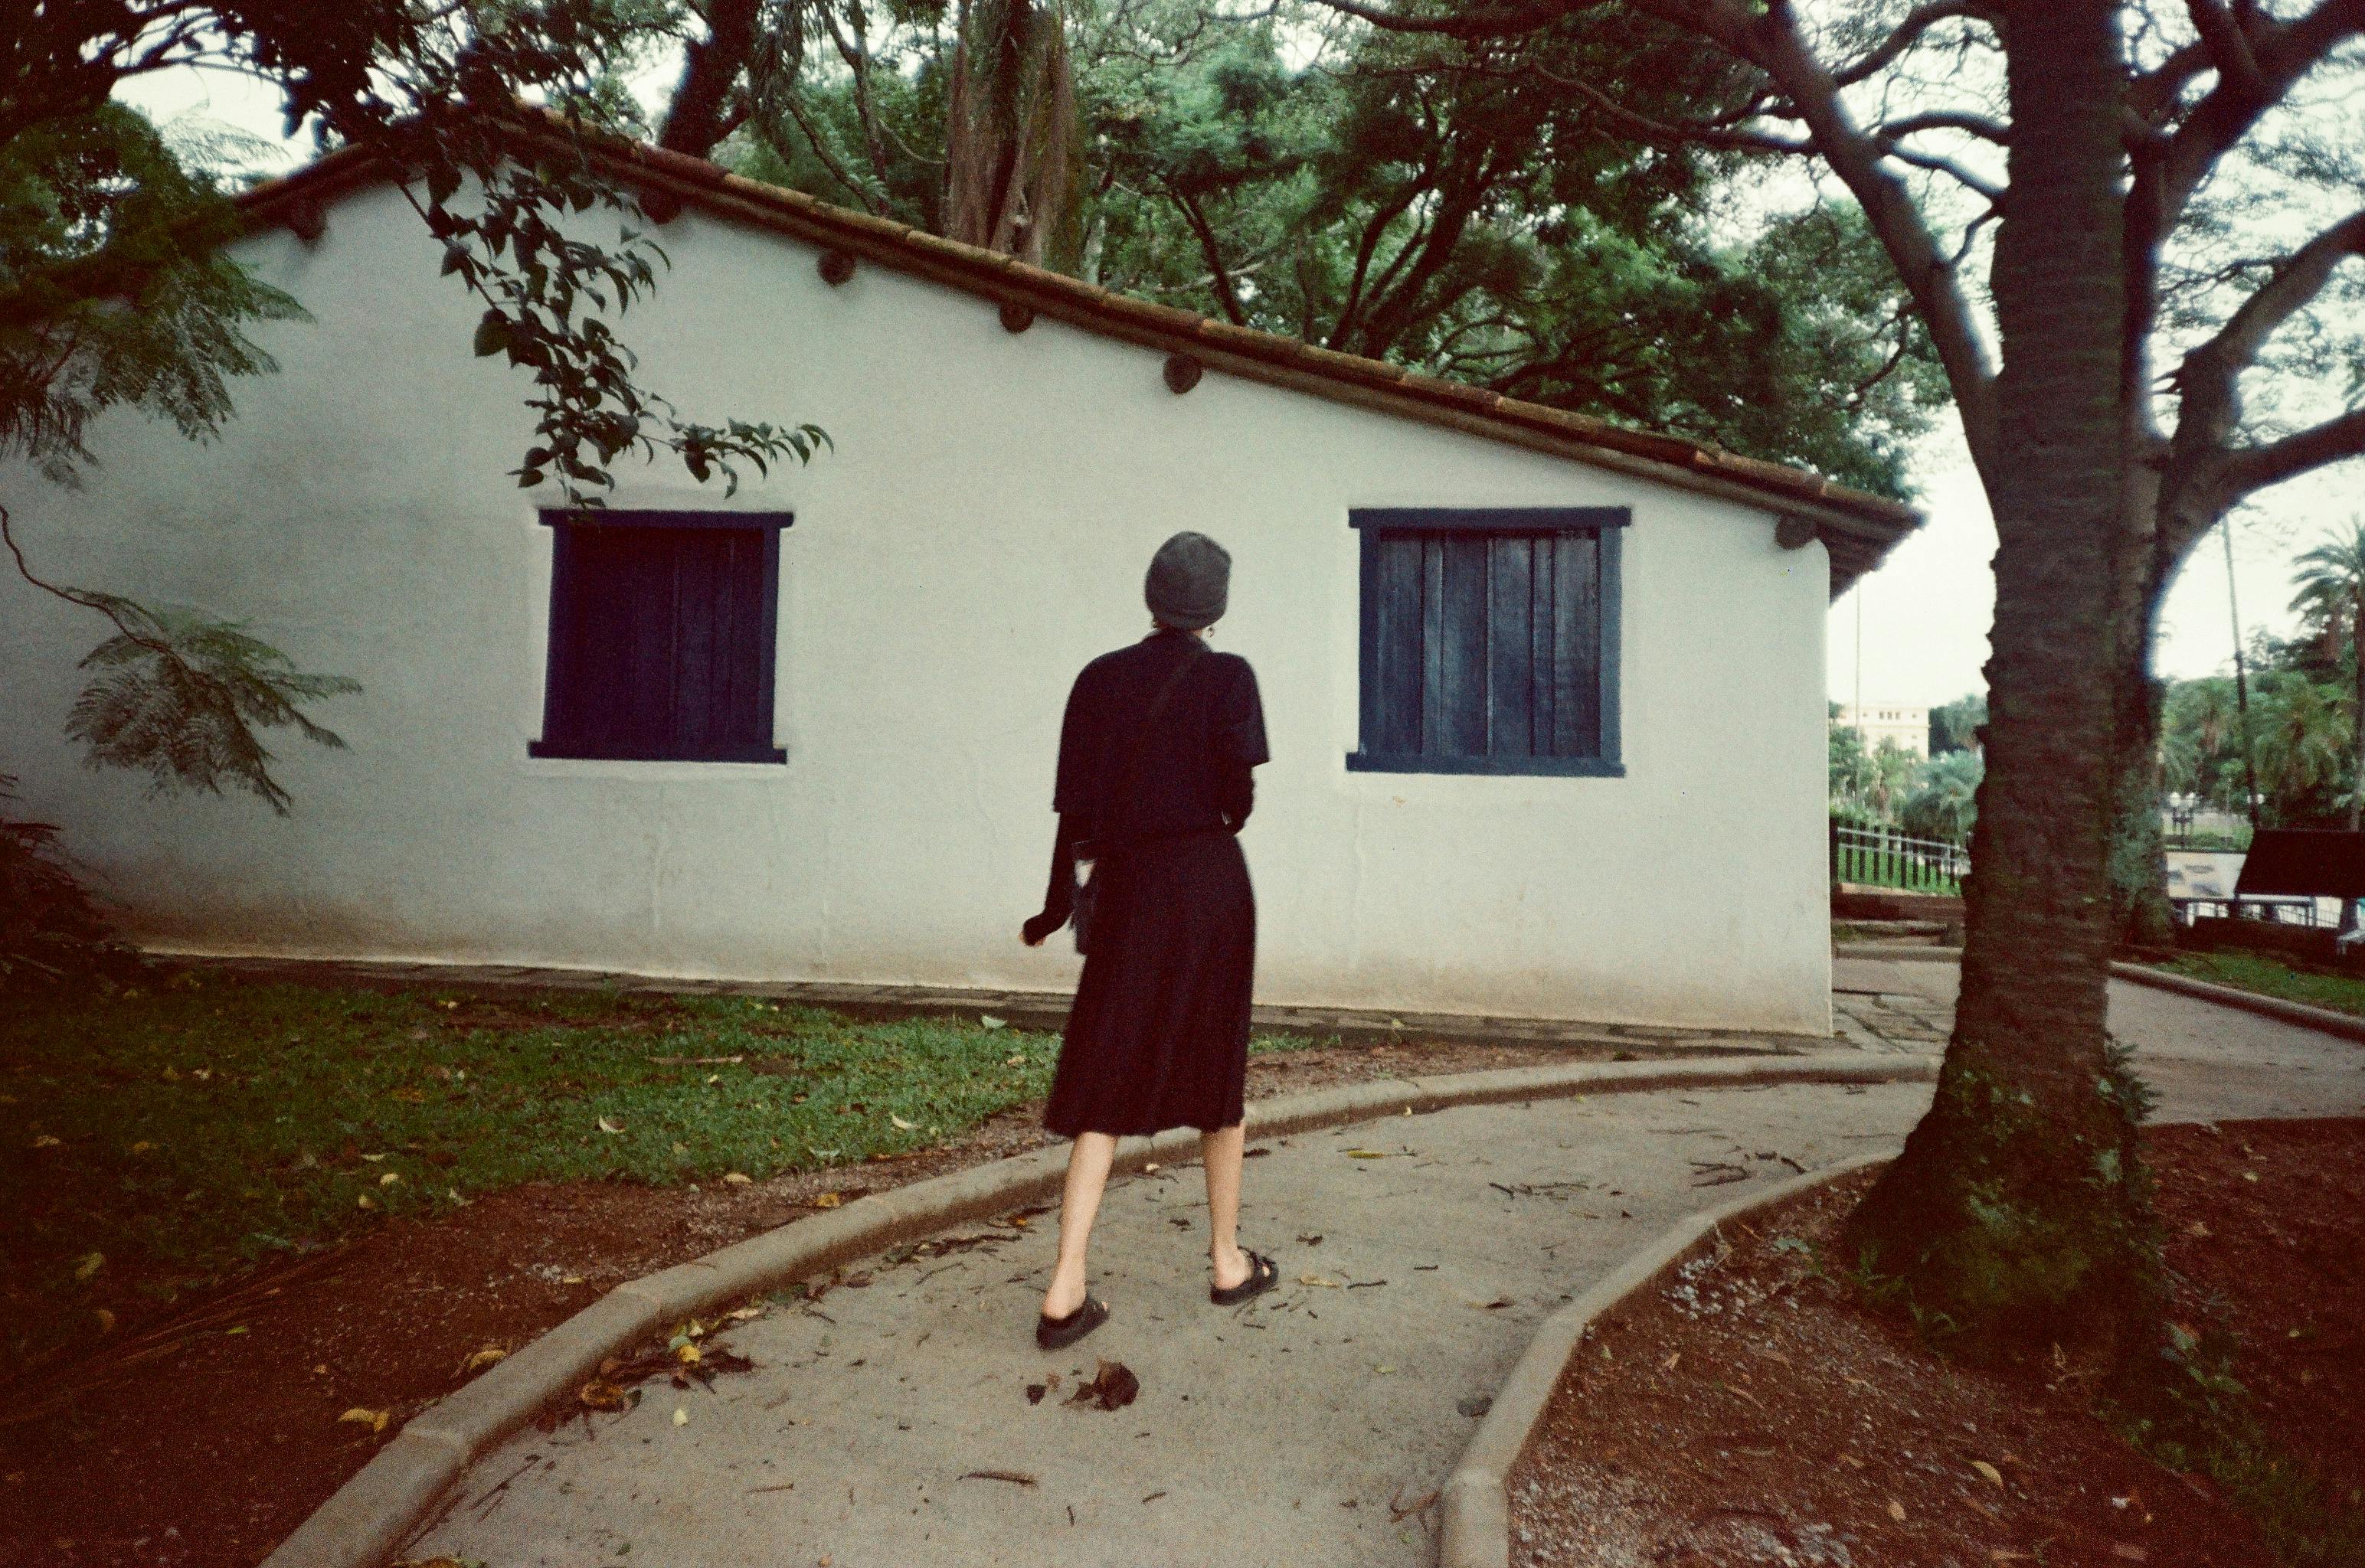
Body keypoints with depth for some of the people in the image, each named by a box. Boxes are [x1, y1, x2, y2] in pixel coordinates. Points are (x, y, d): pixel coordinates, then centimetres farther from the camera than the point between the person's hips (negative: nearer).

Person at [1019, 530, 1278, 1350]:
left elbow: (1076, 805, 2)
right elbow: (1238, 790, -12)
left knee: (1107, 1076, 6)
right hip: (1210, 883, -2)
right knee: (1215, 1068, 13)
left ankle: (1066, 1289, 1)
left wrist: (1059, 904, 12)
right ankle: (1228, 1260, 27)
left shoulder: (1100, 678, 4)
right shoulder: (1227, 675, -4)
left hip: (1128, 885, 2)